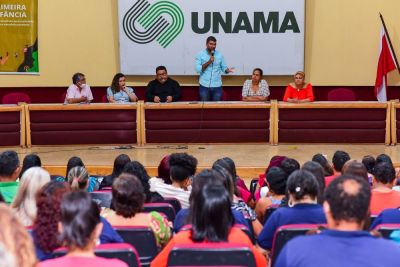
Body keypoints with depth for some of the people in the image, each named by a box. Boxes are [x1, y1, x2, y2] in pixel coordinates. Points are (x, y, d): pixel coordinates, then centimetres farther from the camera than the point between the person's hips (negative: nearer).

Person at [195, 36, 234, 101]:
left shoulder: (219, 55, 5)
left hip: (217, 86, 2)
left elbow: (224, 68, 6)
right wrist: (208, 62, -18)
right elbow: (197, 69, -9)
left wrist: (227, 70, -17)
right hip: (204, 85, -2)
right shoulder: (200, 54, -1)